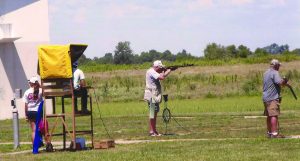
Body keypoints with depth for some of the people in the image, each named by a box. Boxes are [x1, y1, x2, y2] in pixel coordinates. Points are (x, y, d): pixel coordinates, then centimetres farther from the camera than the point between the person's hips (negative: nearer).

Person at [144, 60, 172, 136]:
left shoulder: (153, 72, 16)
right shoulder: (151, 72, -15)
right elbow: (162, 77, -25)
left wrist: (165, 71, 0)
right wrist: (169, 70, -13)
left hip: (155, 96, 10)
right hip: (152, 96, -10)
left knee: (155, 113, 13)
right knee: (152, 113, -8)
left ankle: (154, 131, 17)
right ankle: (151, 131, -7)